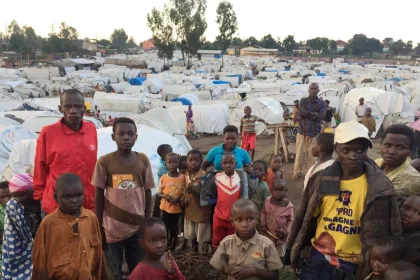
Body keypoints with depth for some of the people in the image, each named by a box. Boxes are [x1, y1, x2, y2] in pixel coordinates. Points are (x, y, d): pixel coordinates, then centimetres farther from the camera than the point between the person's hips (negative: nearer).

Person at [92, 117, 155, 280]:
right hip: (113, 227, -1)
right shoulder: (104, 162, -9)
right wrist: (99, 226, 1)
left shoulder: (143, 160, -3)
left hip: (138, 226, 2)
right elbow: (99, 196, -1)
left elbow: (148, 193, 4)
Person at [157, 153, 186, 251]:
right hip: (165, 208, 0)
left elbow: (185, 192, 0)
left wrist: (178, 198, -18)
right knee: (165, 229, 8)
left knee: (174, 230, 12)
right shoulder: (163, 178, -6)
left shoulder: (183, 177, -7)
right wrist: (165, 196, -18)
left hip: (177, 208, 0)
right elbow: (158, 193, 1)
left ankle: (172, 248, 27)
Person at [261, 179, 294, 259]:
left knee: (280, 254, 19)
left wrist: (286, 232, -16)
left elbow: (290, 220, -7)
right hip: (268, 233, 2)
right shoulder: (267, 201, -13)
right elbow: (263, 213, 1)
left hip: (281, 235, -1)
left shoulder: (288, 205, -17)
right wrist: (263, 225, -8)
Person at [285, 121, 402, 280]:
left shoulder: (379, 188, -13)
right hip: (317, 257, 2)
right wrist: (294, 250, 10)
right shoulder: (321, 179, -4)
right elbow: (304, 219, 5)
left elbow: (381, 235, -6)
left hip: (353, 266, -2)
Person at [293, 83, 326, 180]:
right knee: (300, 153, 4)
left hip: (315, 132, 0)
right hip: (302, 131, 1)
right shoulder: (303, 100, 5)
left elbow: (322, 116, -11)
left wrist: (307, 114, -10)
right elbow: (301, 112, -12)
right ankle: (297, 172, 15)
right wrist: (314, 113, -11)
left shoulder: (322, 103, 3)